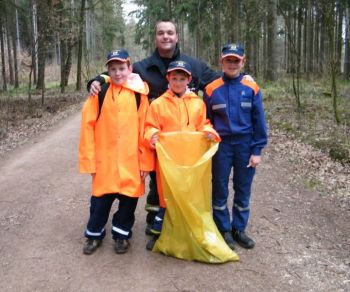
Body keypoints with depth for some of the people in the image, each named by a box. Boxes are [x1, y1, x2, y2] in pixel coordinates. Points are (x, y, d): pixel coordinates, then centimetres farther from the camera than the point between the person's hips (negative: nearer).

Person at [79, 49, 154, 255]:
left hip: (131, 161, 0)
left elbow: (144, 129, -3)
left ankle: (122, 234, 33)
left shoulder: (139, 94, -2)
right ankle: (94, 234, 32)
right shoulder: (100, 92, -1)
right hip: (105, 160, 0)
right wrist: (90, 160, -4)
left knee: (129, 199, 11)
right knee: (101, 199, 10)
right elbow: (88, 127, -2)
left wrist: (145, 161, -4)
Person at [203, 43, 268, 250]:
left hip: (245, 145, 1)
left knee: (243, 190, 10)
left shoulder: (252, 88, -2)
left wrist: (257, 151, -4)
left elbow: (259, 121, 0)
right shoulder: (212, 89, -3)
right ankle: (224, 230, 23)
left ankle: (239, 229, 26)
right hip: (221, 145, 0)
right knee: (220, 190, 8)